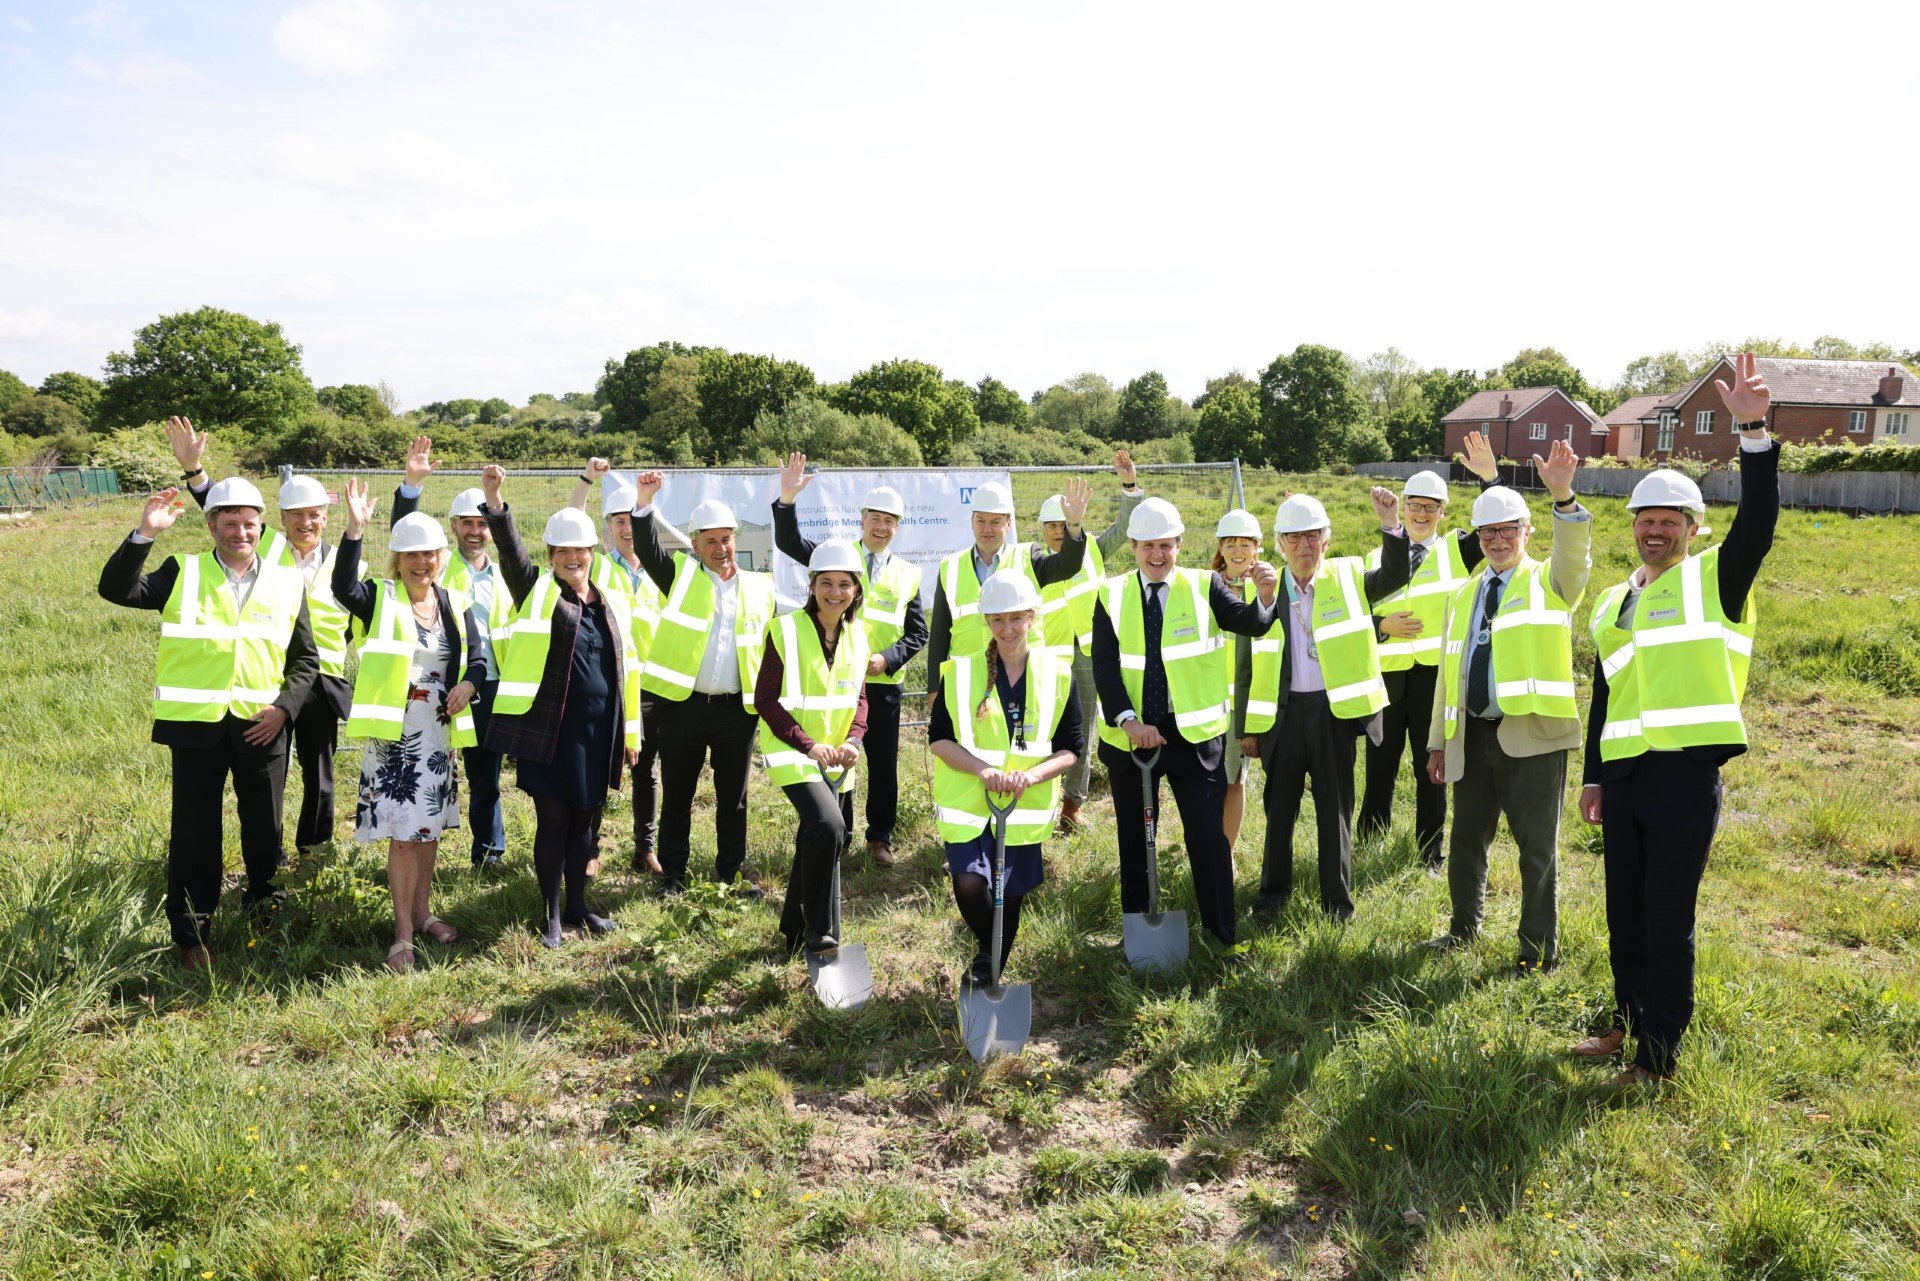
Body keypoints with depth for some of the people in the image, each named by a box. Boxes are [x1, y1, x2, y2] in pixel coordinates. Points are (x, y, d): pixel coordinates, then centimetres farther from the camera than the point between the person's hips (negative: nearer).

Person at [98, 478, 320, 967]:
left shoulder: (287, 582, 5)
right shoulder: (183, 572, 1)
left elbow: (306, 659, 8)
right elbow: (117, 589, -13)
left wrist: (284, 707, -6)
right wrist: (145, 534, -23)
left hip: (262, 725, 2)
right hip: (196, 724, -1)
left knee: (265, 827, 14)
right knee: (195, 830, 6)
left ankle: (263, 902, 37)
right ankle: (189, 932, 18)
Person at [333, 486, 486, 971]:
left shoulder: (456, 604, 6)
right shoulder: (380, 599, -6)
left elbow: (477, 658, 11)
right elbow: (343, 588, -28)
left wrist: (468, 684, -11)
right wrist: (354, 529, -39)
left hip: (438, 735, 4)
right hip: (392, 736, -4)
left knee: (429, 829, 15)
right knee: (403, 835, -4)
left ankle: (422, 911, 32)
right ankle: (403, 931, 8)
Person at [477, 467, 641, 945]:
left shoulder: (613, 602, 11)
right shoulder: (538, 593, 2)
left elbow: (627, 669, 13)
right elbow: (510, 550, -14)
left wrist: (631, 730, 12)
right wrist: (494, 501, -30)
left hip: (600, 732, 4)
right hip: (551, 730, -4)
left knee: (586, 820, 13)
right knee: (553, 820, 2)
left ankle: (577, 904, 28)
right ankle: (552, 914, 15)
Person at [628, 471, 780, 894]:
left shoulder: (760, 587, 8)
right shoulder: (680, 574, 4)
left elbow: (772, 647, 11)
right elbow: (647, 548, -12)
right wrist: (644, 504, -28)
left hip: (738, 708, 1)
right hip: (683, 705, -1)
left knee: (733, 798, 10)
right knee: (676, 796, 8)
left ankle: (732, 874, 21)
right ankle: (673, 874, 20)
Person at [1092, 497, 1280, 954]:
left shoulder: (1203, 586, 0)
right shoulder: (1112, 595, 1)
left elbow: (1252, 624, -14)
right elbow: (1104, 665, -7)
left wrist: (1264, 596, -36)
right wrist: (1129, 721, -19)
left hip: (1193, 732, -1)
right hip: (1129, 732, 1)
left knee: (1209, 835, 0)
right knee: (1134, 836, 13)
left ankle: (1221, 933, 14)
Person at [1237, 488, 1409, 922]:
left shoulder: (1347, 579, 4)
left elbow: (1396, 575, -8)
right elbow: (1247, 663, 5)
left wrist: (1392, 525, -22)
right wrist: (1246, 727, 3)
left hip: (1335, 711, 0)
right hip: (1283, 713, 1)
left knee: (1335, 808, 7)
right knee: (1279, 806, 11)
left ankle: (1338, 903, 19)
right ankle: (1272, 894, 27)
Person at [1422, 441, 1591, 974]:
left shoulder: (1549, 582, 1)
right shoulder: (1462, 595, 16)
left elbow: (1574, 554, -23)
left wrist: (1563, 496, -41)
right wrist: (1438, 740, 15)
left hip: (1531, 736, -5)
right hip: (1473, 736, 5)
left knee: (1538, 849, 3)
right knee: (1466, 840, 16)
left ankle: (1539, 948, 17)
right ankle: (1465, 926, 36)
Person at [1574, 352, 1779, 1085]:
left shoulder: (1716, 578, 0)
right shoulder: (1614, 602, 17)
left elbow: (1759, 520, -19)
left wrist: (1754, 431, -28)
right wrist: (1592, 776, 18)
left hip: (1686, 772, -6)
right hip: (1624, 775, 6)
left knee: (1668, 920, -2)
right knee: (1625, 912, 15)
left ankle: (1659, 1056, 9)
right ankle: (1630, 1021, 33)